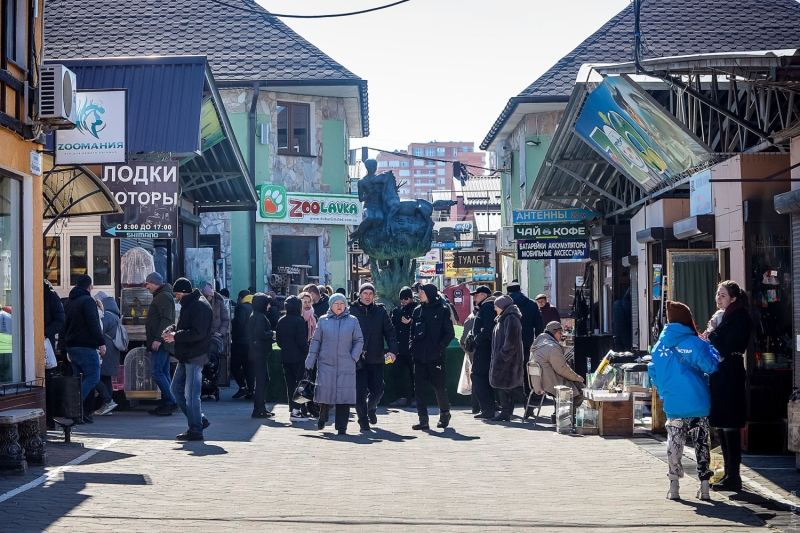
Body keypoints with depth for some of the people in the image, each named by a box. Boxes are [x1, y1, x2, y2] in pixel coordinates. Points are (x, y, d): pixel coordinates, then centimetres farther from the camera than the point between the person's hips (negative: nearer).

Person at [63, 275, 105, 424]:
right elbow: (93, 323, -18)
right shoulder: (87, 301, -10)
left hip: (71, 346, 9)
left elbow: (64, 324, 21)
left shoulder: (69, 302, 17)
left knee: (78, 378, 12)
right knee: (93, 377, -8)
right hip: (86, 346, -9)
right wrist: (101, 342, -16)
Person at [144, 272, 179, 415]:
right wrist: (149, 336, 23)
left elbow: (166, 319, -21)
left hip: (160, 343, -11)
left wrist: (158, 339, -25)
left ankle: (171, 402, -13)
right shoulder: (161, 296, 22)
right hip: (161, 343, 11)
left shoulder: (164, 296, -11)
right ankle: (165, 404, 10)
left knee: (156, 372, -13)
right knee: (163, 373, 9)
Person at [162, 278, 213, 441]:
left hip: (195, 357, -11)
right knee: (176, 389, 13)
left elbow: (198, 333, -24)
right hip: (185, 357, 11)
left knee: (191, 395, -7)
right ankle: (199, 420, 19)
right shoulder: (188, 305, 17)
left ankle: (196, 430, 1)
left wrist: (175, 336, -18)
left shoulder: (200, 306, -16)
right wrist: (172, 332, 7)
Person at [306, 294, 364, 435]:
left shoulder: (352, 321, 6)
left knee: (344, 396, -5)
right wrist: (310, 362, 5)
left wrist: (354, 356, -5)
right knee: (325, 393, -2)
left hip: (346, 366, 0)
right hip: (326, 364, 0)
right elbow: (315, 341, 9)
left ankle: (341, 426, 2)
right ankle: (323, 417, 27)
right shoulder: (323, 320, 7)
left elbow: (359, 341, 9)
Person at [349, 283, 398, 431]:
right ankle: (363, 420, 8)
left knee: (377, 390, 8)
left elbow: (390, 332, 1)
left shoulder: (380, 311, 4)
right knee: (360, 391, -4)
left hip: (376, 359, 2)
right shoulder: (352, 311, -1)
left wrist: (393, 350, -11)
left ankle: (371, 408, 38)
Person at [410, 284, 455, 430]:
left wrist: (440, 347, -14)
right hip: (419, 356, 4)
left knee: (439, 386, 4)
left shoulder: (443, 310, -3)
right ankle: (423, 419, 4)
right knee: (419, 388, 0)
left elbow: (450, 333, -5)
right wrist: (413, 347, 1)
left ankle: (445, 414, 25)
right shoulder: (418, 310, 11)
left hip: (435, 356, -4)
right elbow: (412, 331, 15)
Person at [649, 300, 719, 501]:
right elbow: (711, 367, -7)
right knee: (701, 443, 8)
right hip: (698, 405, -2)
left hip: (673, 406, 2)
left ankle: (674, 485, 6)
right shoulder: (696, 343, -11)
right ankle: (704, 486, 9)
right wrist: (710, 349, 8)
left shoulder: (659, 345, 4)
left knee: (674, 444, 7)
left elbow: (654, 373, 10)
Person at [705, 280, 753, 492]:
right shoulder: (723, 316, 17)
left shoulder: (739, 318, -11)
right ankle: (729, 474, 17)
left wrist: (712, 334, -5)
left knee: (729, 425, -8)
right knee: (721, 426, 11)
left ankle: (733, 477, -5)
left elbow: (725, 348, -18)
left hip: (729, 377, -10)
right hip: (719, 376, 10)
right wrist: (711, 337, 1)